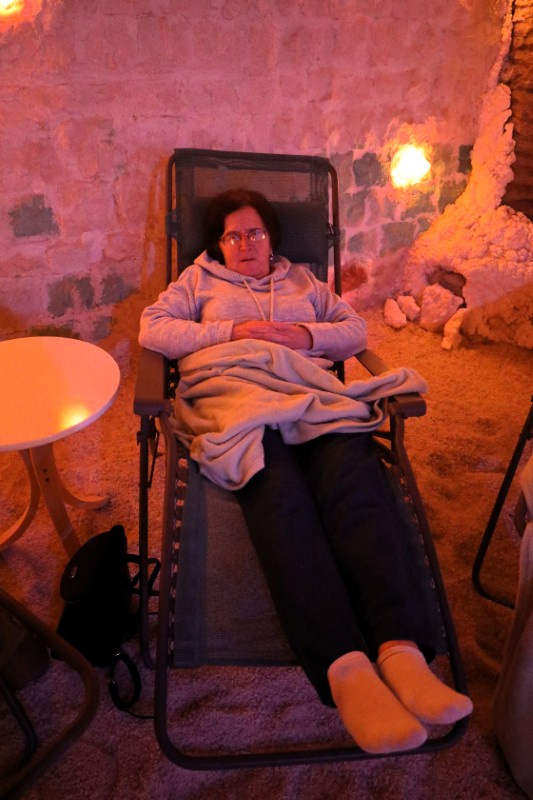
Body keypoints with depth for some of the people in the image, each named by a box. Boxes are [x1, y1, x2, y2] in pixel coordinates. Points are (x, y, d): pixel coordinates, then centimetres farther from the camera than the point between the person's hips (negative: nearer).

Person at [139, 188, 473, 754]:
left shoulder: (303, 280, 35)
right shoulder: (199, 279, 30)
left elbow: (356, 330, 26)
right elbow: (152, 328, 14)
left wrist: (307, 335, 4)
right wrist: (231, 331, 2)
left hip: (314, 394, 3)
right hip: (234, 393, -2)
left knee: (356, 481, -33)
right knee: (280, 494, -36)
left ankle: (402, 652, -47)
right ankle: (346, 670, -49)